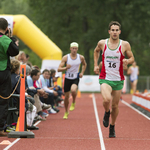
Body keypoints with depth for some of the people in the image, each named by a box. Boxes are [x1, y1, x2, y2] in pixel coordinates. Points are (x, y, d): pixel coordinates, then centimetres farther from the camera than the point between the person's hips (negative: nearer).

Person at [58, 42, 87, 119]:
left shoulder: (81, 57, -4)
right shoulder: (66, 57, -9)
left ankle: (73, 103, -1)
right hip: (67, 78, 1)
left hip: (75, 78, -1)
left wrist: (82, 73, 5)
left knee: (73, 90, -32)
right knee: (66, 96, 7)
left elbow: (84, 64, 20)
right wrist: (66, 68, -32)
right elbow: (59, 69, -13)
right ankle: (66, 112, 29)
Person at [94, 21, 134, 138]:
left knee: (115, 105, 9)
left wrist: (127, 61, -17)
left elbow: (132, 58, 6)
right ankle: (106, 113, 8)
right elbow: (96, 51, 21)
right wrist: (96, 65, 11)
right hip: (105, 79, -1)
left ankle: (112, 127, 33)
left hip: (118, 80, 1)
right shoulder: (102, 43, -2)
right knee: (107, 99, -27)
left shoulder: (125, 45, -4)